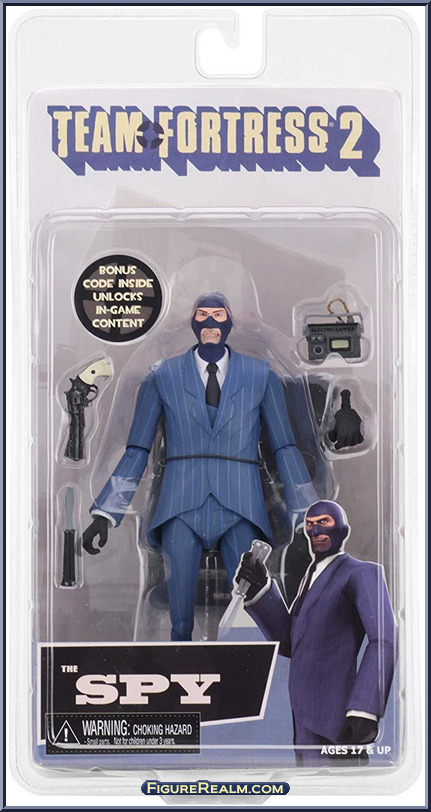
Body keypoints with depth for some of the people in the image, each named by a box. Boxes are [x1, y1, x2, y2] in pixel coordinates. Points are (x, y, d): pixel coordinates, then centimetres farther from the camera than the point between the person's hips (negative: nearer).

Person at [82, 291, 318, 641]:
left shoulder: (262, 376, 10)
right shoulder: (163, 376, 10)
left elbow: (285, 447, 10)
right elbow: (136, 451, 10)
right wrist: (104, 515, 3)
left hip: (240, 506, 0)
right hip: (182, 504, 0)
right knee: (180, 621, -2)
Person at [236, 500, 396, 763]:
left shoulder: (362, 573, -6)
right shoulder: (312, 577, 20)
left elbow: (384, 640, -19)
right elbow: (288, 644, 11)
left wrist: (364, 711, -28)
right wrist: (261, 589, -1)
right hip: (304, 717, 8)